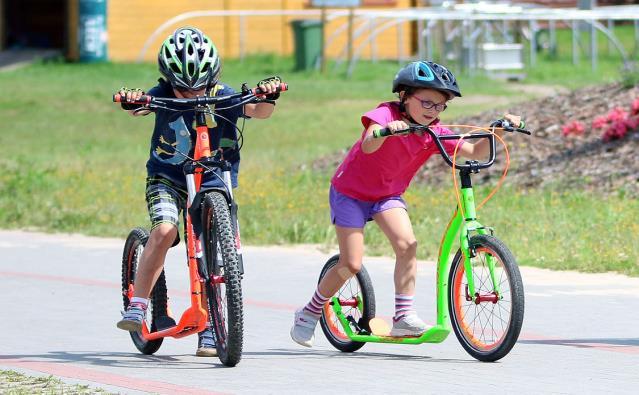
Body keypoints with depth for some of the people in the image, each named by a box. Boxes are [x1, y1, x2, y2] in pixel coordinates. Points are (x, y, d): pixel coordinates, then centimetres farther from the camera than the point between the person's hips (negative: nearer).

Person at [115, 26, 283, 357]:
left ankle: (208, 330, 7)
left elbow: (258, 111, -22)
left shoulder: (223, 97, -11)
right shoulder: (163, 94, -11)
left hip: (213, 180, 1)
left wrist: (268, 97, -44)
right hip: (167, 178, -1)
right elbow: (139, 108, -28)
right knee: (164, 229, -28)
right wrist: (132, 102, -51)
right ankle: (137, 306, -22)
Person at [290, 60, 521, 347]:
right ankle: (308, 314, 12)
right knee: (352, 264, -8)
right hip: (350, 192, -5)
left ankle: (403, 316, -15)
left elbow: (476, 152, -12)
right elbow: (368, 146, -44)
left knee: (407, 244, -21)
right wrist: (386, 129, -64)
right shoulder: (386, 114, -24)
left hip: (388, 195, 5)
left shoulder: (434, 133, -9)